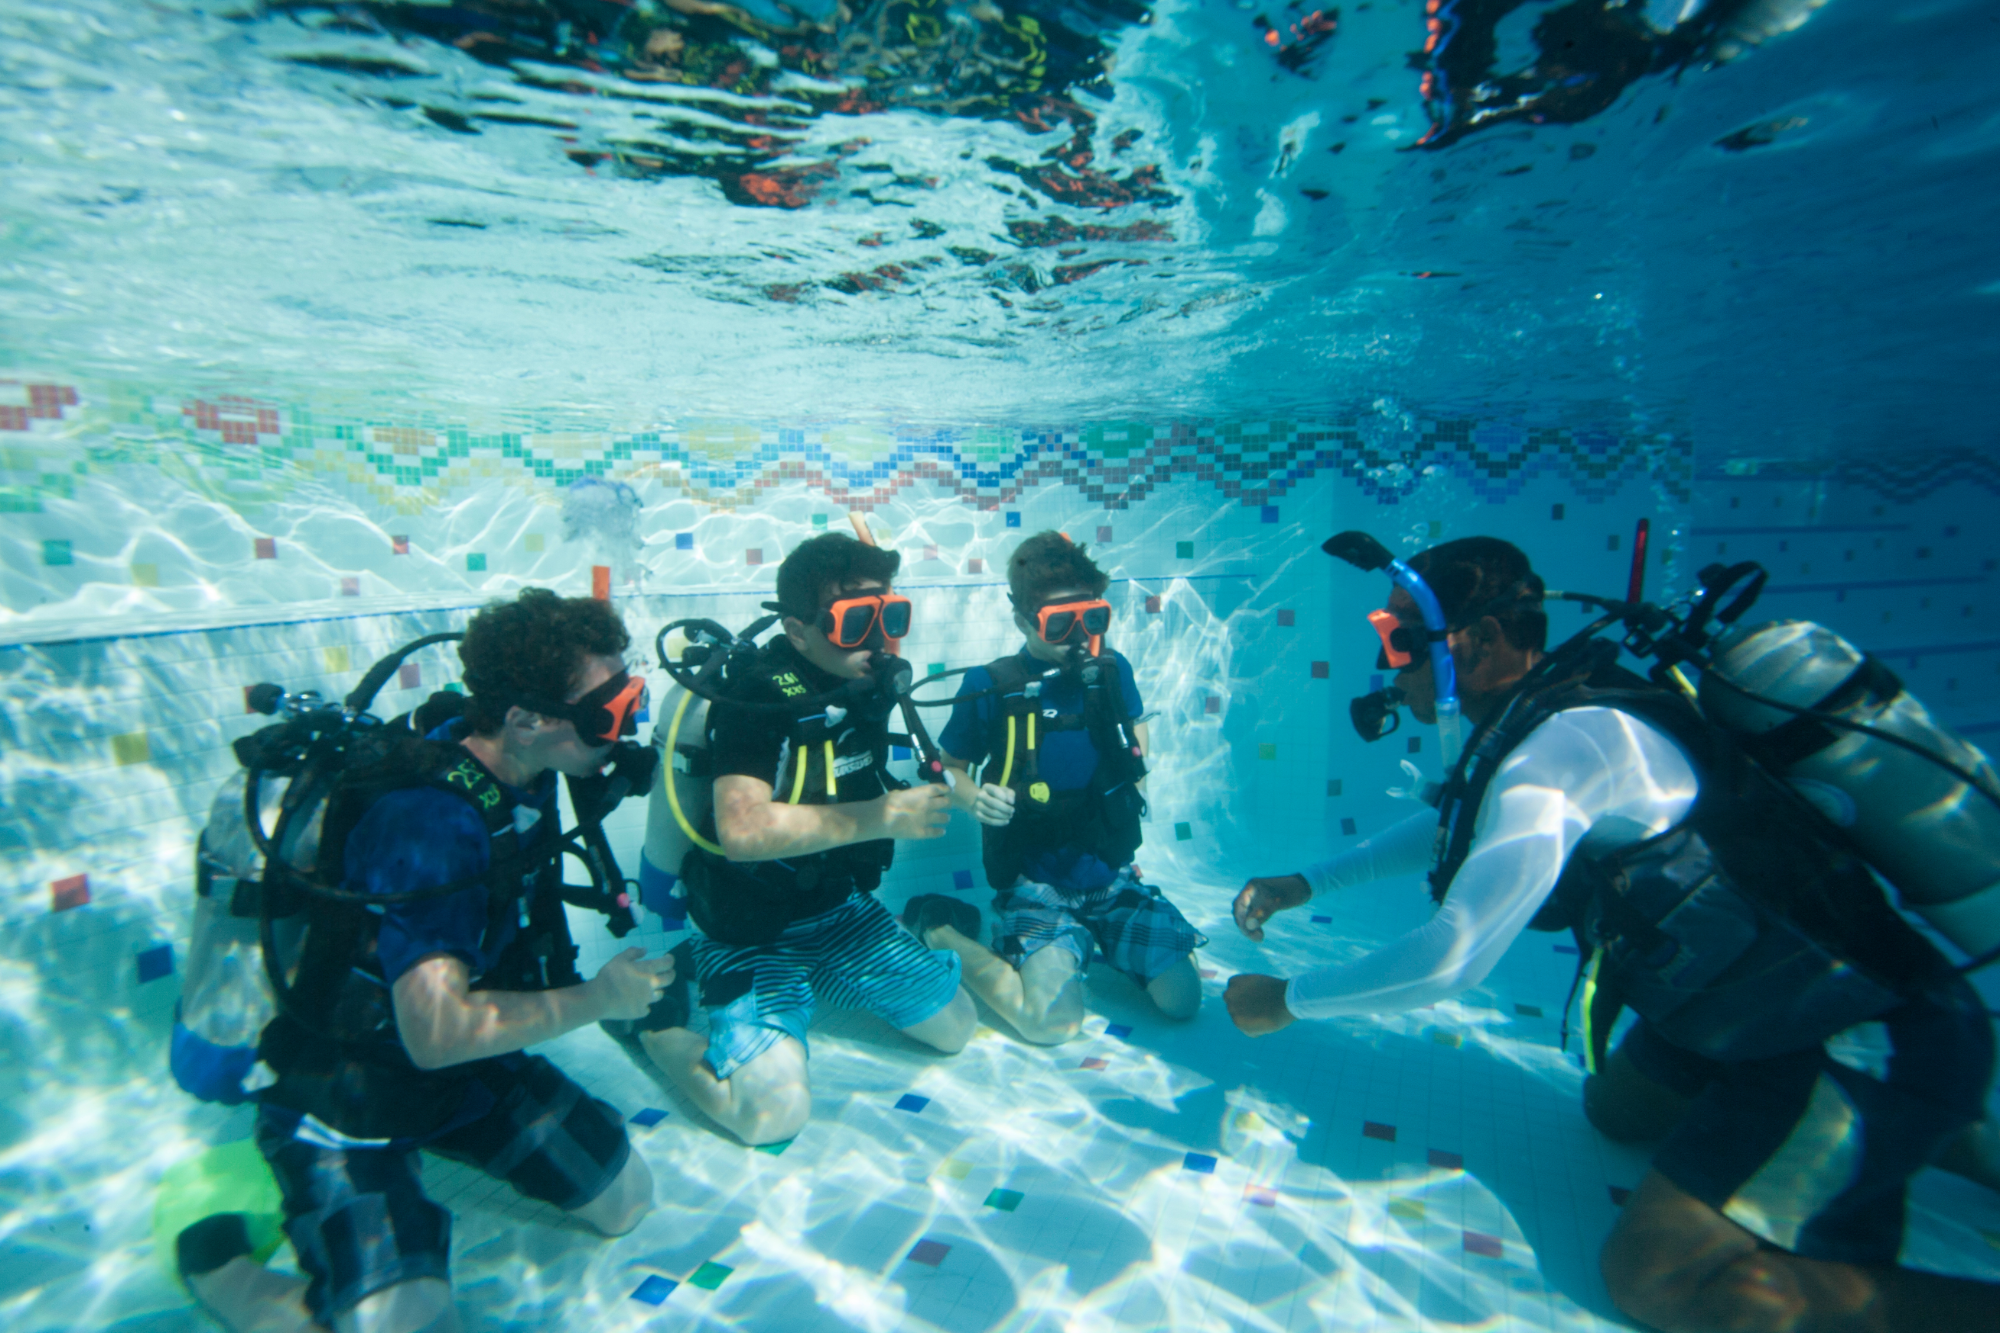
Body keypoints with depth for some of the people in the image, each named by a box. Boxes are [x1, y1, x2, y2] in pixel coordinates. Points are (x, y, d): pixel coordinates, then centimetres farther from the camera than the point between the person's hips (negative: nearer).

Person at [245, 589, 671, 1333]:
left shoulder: (523, 772, -9)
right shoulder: (430, 819, -33)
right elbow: (438, 1032, -32)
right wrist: (598, 999, -21)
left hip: (466, 1064, 7)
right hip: (343, 1099, -7)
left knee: (625, 1201, 7)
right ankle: (218, 1256, 6)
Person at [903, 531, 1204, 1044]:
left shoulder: (1111, 669, -2)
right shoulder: (990, 687, -13)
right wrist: (976, 799, -22)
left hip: (1112, 876, 4)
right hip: (1036, 883, -4)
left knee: (1182, 1000, -5)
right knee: (1054, 1021, -19)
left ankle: (1096, 943, 23)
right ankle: (941, 929, 4)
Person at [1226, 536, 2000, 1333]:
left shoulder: (1565, 744, -29)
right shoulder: (1546, 720, 0)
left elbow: (1452, 959, -33)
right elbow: (1449, 827, 17)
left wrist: (1288, 1000, -18)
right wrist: (1305, 884, 9)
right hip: (1762, 1001, 9)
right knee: (1616, 1109, 26)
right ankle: (1923, 1130, 30)